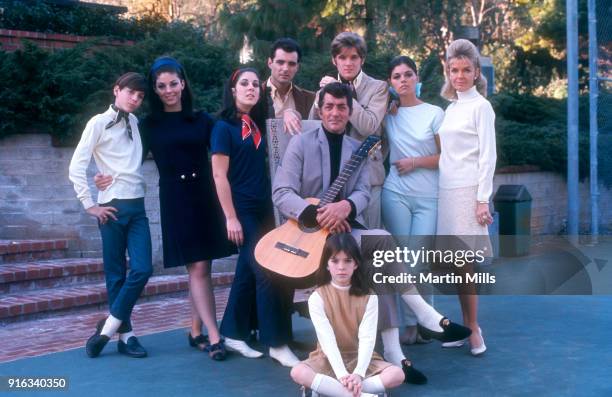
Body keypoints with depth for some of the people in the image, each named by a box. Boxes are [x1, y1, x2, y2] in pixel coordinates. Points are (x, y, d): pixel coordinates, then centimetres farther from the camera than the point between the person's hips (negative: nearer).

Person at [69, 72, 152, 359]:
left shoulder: (134, 122, 13)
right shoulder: (99, 123, -3)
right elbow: (76, 167, -8)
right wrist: (90, 205, -9)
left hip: (137, 206, 5)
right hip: (113, 206, -5)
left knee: (143, 269, -5)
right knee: (116, 273, 1)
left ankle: (108, 328, 5)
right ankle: (125, 334, 10)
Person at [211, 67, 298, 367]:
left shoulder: (257, 125, 12)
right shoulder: (224, 127, -8)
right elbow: (219, 175, -13)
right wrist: (230, 218, -16)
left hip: (263, 208, 7)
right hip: (241, 210, -7)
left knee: (249, 271, 10)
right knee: (267, 272, -9)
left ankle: (234, 334, 21)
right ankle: (277, 343, -2)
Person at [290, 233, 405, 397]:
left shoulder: (368, 296, -4)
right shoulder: (317, 298, -8)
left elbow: (367, 338, -14)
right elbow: (327, 340, -17)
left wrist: (358, 373, -29)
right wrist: (342, 374, -30)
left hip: (360, 359, 1)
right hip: (329, 360, -1)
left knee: (397, 374, -25)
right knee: (298, 372, -31)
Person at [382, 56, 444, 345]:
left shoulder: (434, 113, 2)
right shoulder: (387, 113, 7)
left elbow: (446, 157, 2)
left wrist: (414, 162, -7)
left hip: (428, 198, -1)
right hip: (396, 194, 1)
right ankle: (411, 323, 7)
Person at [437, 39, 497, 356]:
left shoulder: (480, 106, -3)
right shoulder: (451, 108, 17)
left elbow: (488, 155, -8)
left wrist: (483, 199, -14)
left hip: (467, 191, -7)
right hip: (447, 190, 7)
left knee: (463, 261, -8)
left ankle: (473, 330, -1)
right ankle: (467, 326, 12)